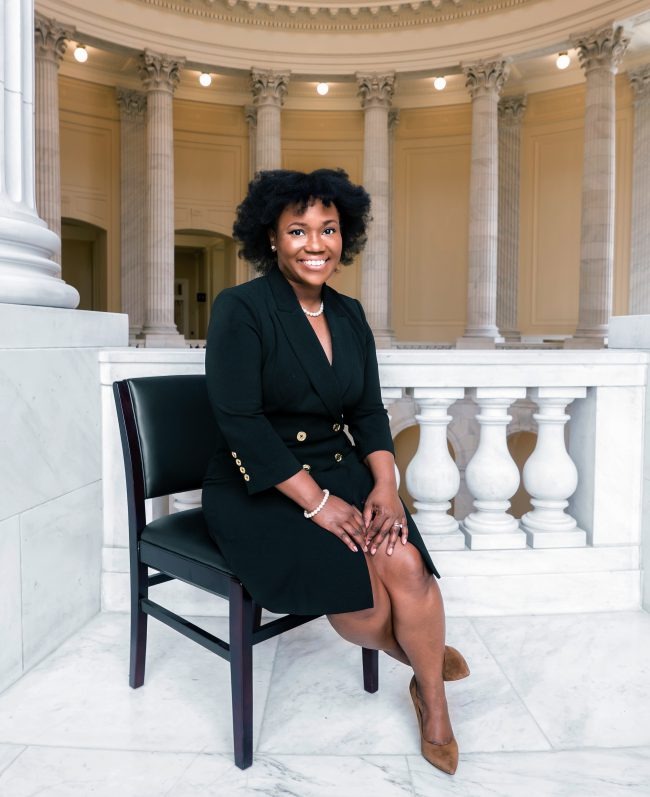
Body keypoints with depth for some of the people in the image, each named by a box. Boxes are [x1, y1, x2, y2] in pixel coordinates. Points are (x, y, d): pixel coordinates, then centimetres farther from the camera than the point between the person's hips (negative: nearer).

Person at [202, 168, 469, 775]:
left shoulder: (348, 315, 7)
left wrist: (385, 485, -10)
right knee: (364, 609, -20)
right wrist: (316, 501, -21)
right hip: (258, 490, -5)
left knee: (405, 563, -20)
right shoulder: (241, 309, -12)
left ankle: (434, 706, 8)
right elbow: (240, 422, -19)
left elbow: (368, 412, 7)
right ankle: (418, 653, 17)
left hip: (341, 471, 5)